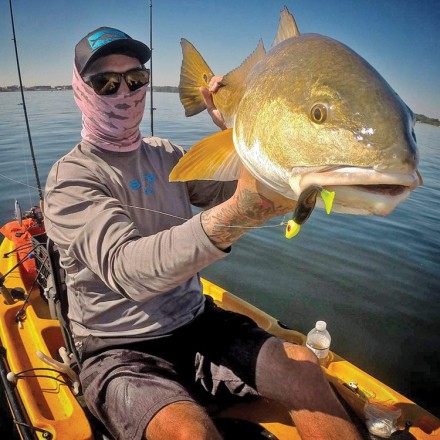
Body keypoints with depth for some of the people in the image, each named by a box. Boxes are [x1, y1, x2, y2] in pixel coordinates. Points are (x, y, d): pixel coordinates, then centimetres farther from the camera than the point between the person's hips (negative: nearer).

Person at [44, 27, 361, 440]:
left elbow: (237, 194, 5)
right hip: (120, 352, -4)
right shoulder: (70, 178, -12)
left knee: (301, 363, -16)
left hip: (195, 324, 5)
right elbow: (124, 268, -31)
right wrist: (235, 215, -44)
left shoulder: (164, 155, 6)